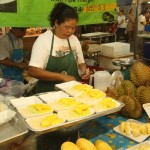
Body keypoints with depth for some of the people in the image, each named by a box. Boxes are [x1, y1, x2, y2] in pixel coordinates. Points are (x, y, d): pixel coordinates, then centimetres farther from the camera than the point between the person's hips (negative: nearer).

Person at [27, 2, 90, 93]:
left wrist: (84, 70, -4)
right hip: (49, 93, -4)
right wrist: (62, 77, -19)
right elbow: (33, 71, -16)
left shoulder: (74, 39, 6)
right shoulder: (43, 40, -9)